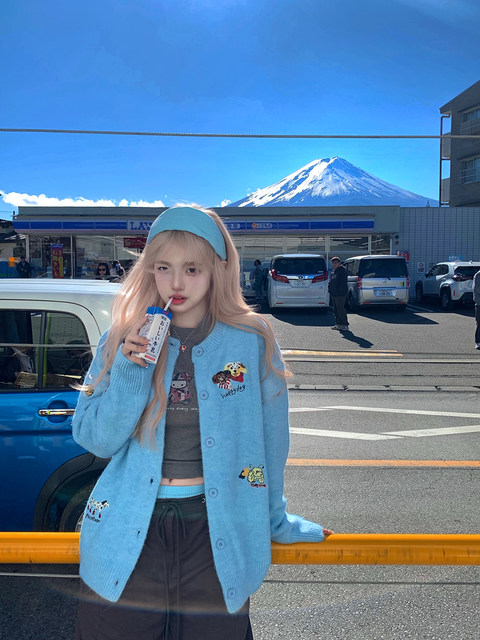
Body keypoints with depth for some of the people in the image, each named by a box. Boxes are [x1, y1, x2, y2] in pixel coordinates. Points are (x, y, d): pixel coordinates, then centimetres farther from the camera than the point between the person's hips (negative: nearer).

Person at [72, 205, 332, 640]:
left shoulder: (252, 342, -7)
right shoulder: (122, 341, -2)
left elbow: (270, 439, 2)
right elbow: (94, 441, -3)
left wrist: (274, 520, 11)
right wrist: (130, 371, -17)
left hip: (217, 538, -1)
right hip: (127, 536, 2)